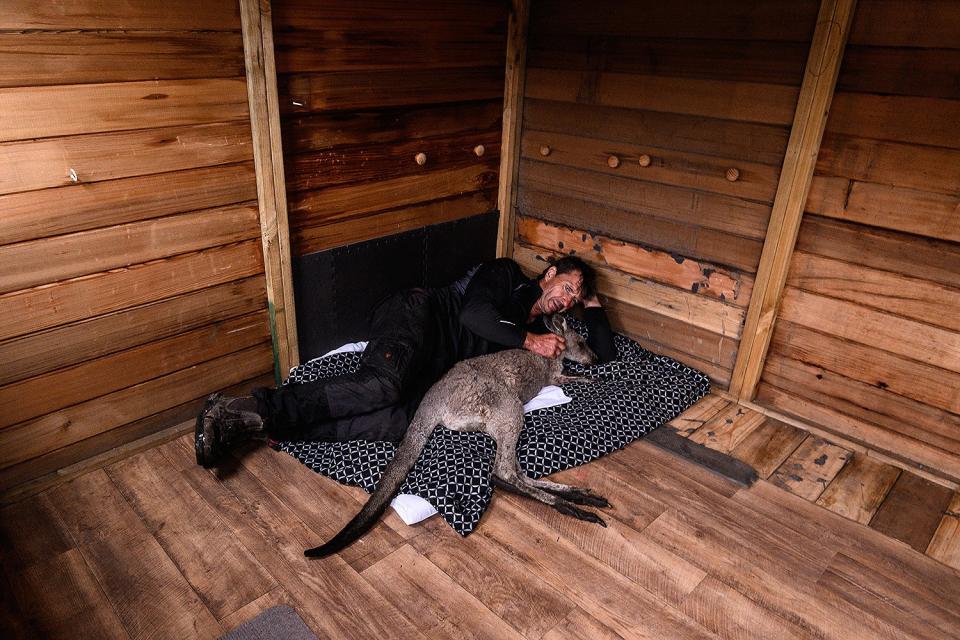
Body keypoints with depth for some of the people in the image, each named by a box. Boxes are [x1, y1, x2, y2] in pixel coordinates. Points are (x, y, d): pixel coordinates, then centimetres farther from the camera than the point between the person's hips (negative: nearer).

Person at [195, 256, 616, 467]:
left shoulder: (540, 330, 25)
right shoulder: (506, 273, 7)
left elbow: (606, 356, 28)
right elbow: (474, 313, -12)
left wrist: (591, 303, 27)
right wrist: (528, 341, -7)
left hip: (432, 370, 6)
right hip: (415, 315, -6)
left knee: (401, 420, -27)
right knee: (381, 386, -37)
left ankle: (260, 425, -25)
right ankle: (240, 410, -32)